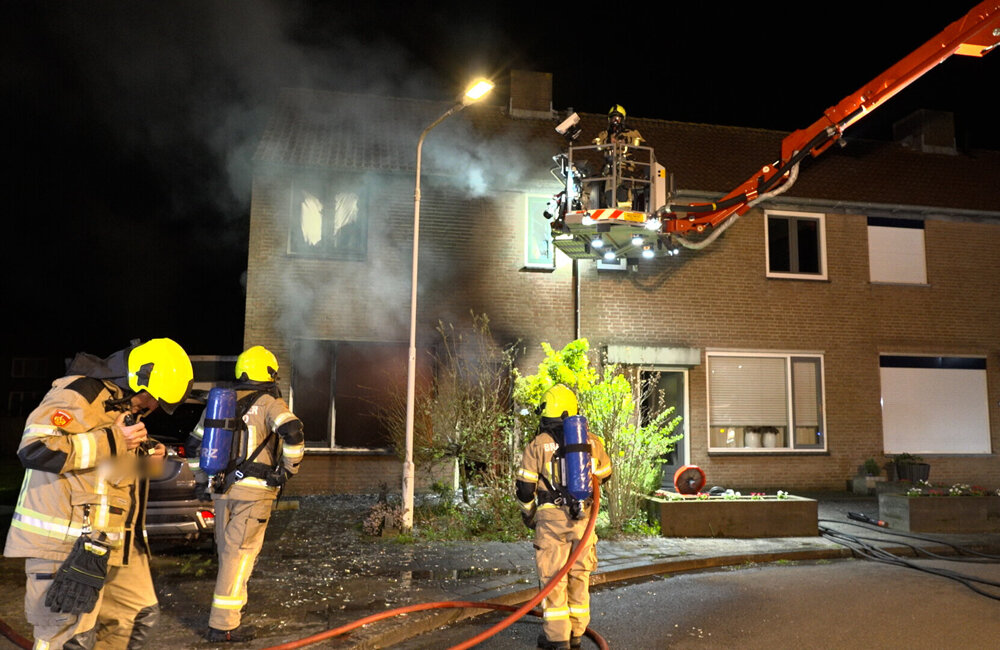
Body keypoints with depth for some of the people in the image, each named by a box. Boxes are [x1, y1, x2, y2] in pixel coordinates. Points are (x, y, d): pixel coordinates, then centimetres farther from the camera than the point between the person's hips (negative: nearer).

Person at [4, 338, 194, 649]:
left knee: (141, 613, 17)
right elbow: (34, 449, -29)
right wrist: (112, 440, -23)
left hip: (112, 542, 10)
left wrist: (147, 454, 6)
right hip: (68, 543, -10)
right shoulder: (77, 394, -15)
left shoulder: (124, 405, 15)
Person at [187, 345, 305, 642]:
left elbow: (195, 443, 20)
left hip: (222, 488, 6)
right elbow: (293, 432, -25)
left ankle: (234, 602, 34)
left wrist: (204, 480, 25)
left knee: (228, 551, 19)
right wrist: (290, 468, -11)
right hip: (255, 490, -6)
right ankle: (223, 624, 3)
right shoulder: (269, 403, -8)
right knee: (240, 554, -1)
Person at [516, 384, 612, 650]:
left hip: (551, 518, -3)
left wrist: (528, 513, 14)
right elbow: (605, 473, 20)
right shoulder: (591, 441, 4)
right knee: (579, 574, 14)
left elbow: (525, 487, -3)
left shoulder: (538, 444, -6)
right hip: (583, 518, 3)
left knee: (553, 576, 5)